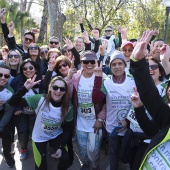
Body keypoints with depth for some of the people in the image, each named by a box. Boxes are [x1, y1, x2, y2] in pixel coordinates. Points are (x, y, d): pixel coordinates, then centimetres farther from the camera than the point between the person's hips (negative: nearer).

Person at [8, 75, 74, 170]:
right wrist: (25, 88, -45)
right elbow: (12, 102, -31)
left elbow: (67, 129, -5)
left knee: (67, 160, -12)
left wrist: (61, 147, -13)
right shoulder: (40, 99, -26)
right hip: (39, 137, -1)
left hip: (56, 136, 2)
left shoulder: (67, 107, -19)